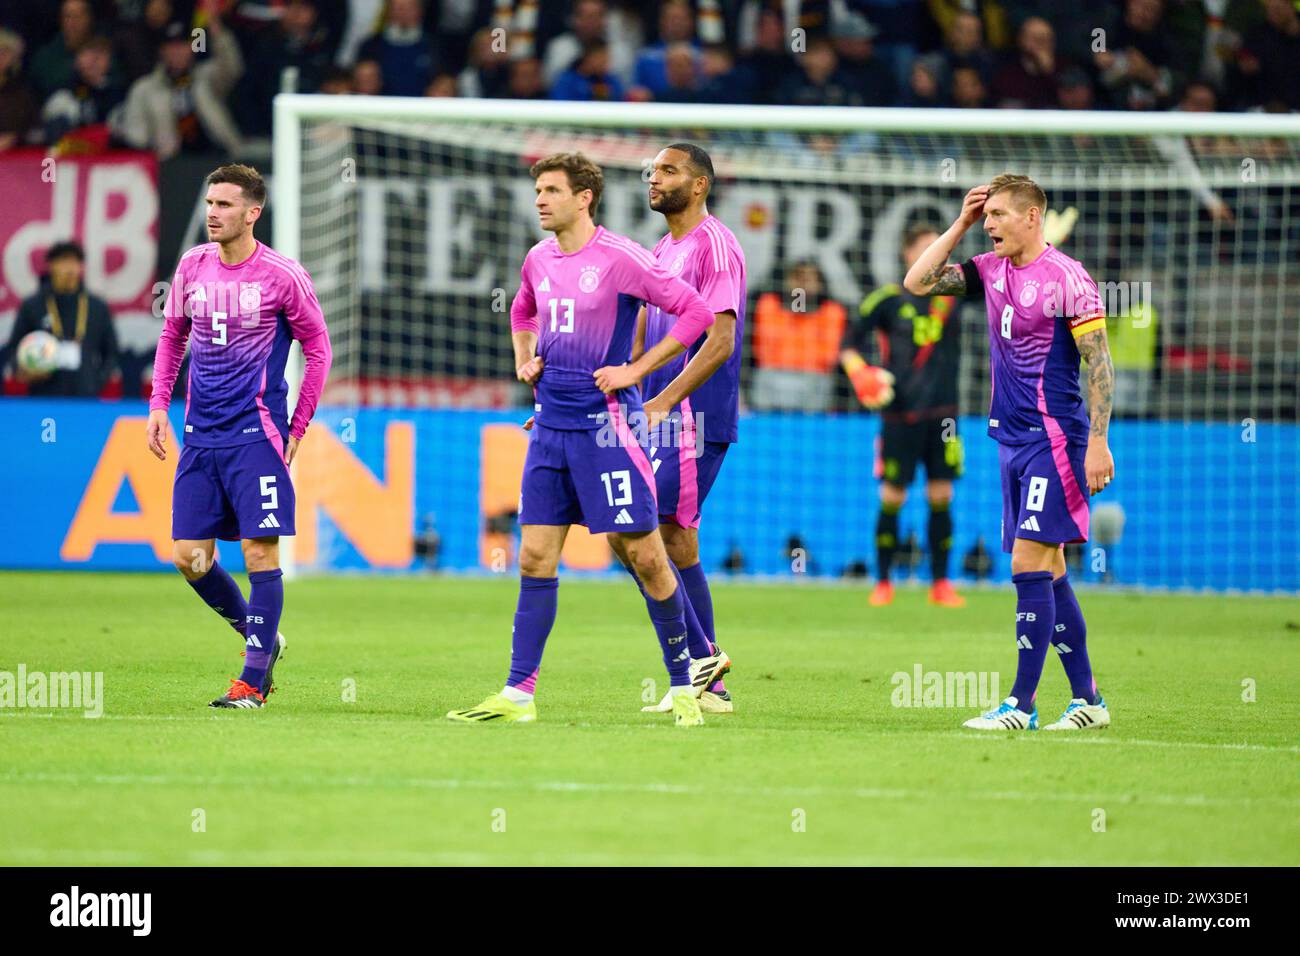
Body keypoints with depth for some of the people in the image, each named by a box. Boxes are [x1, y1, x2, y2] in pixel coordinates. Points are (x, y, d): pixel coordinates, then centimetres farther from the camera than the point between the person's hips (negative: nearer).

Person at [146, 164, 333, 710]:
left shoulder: (282, 276, -7)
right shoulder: (193, 266, 6)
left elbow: (318, 351, 2)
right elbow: (172, 335, 20)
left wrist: (297, 430, 1)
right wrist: (159, 404, 9)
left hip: (257, 434, -5)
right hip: (201, 435, 5)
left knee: (260, 551, -9)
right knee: (190, 557, 3)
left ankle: (254, 679, -2)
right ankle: (262, 639, 25)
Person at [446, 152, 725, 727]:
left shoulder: (619, 258, -10)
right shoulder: (538, 260, 11)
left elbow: (695, 312, -12)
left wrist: (636, 370, -13)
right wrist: (524, 362, 15)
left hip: (606, 422, -6)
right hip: (550, 423, 6)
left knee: (644, 556, -5)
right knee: (535, 559, 2)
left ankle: (684, 685, 7)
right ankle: (518, 695, 4)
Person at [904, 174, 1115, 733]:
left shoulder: (1066, 277, -11)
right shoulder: (991, 272, 10)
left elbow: (1099, 362, -12)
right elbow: (917, 282, 10)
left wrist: (1098, 443, -18)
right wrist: (960, 224, 5)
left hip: (1054, 436, -8)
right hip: (1011, 435, 8)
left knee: (1028, 564, -12)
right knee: (1047, 571, 9)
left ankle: (1022, 705, -12)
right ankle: (1087, 700, 15)